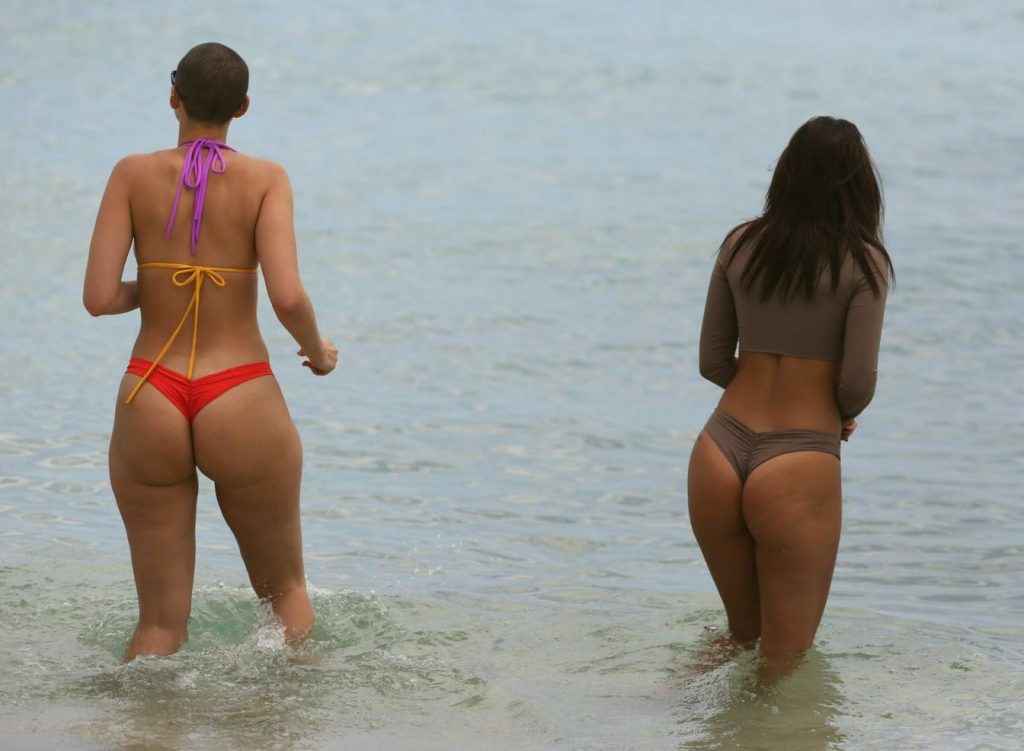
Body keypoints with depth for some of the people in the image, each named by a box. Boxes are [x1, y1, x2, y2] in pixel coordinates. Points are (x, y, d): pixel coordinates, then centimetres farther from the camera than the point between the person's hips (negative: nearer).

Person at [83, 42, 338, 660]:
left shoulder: (133, 175, -1)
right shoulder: (266, 179, -6)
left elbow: (99, 298, -7)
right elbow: (288, 298, -17)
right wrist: (319, 352, 4)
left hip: (149, 405, 2)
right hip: (243, 408, -2)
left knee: (160, 623, 12)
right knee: (285, 587, 22)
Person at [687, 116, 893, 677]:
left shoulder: (740, 245, 6)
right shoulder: (863, 262, -7)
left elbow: (713, 363, 9)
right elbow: (857, 384, -9)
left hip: (718, 457, 5)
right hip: (799, 470, -5)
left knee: (742, 634, 24)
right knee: (785, 663, 10)